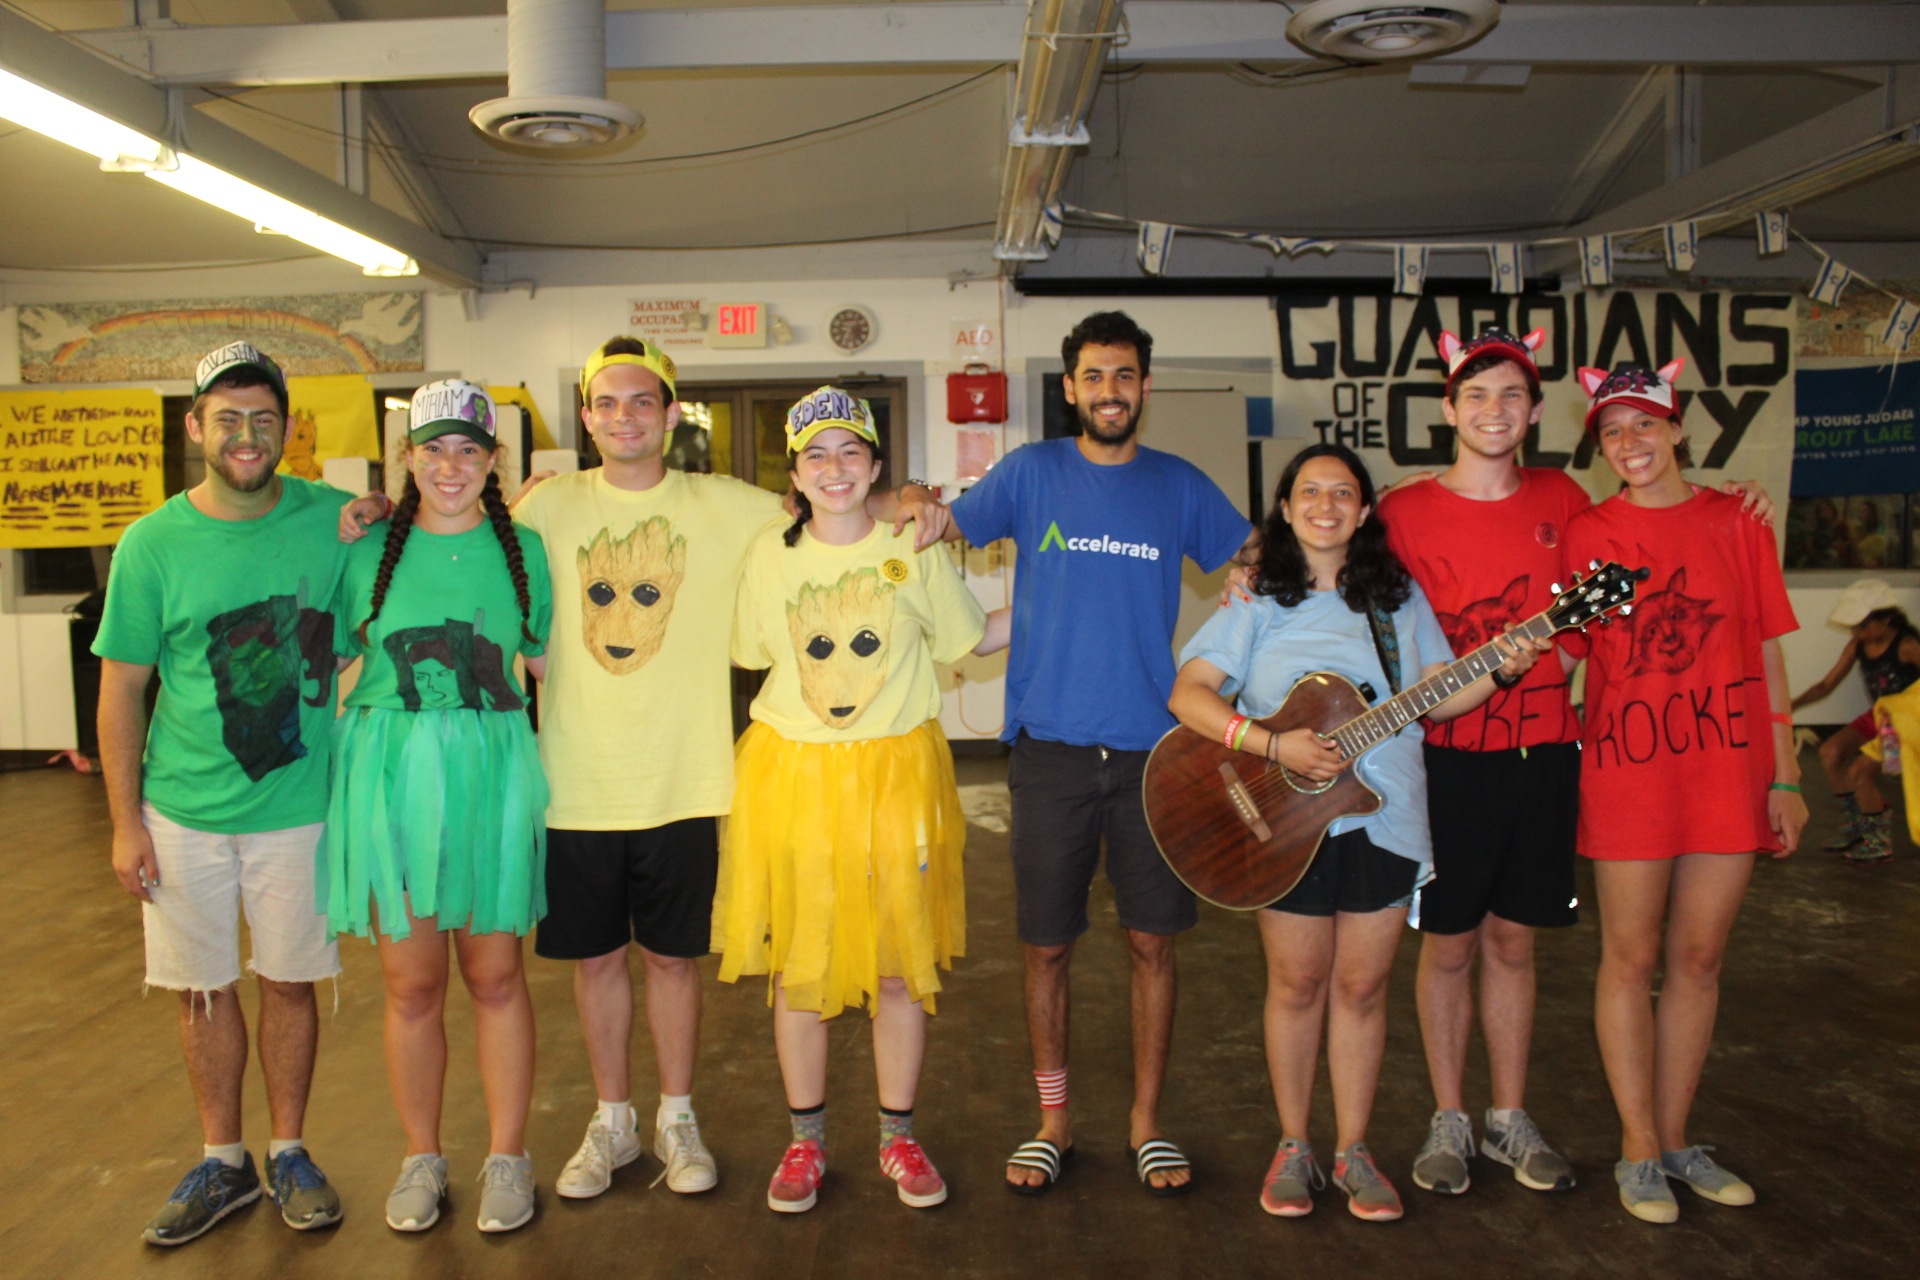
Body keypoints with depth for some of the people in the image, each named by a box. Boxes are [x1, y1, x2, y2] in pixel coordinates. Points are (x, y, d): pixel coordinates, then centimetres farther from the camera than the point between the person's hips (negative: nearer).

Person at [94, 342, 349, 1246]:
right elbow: (120, 689, 0)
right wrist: (125, 821, -3)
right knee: (203, 989, 12)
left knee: (290, 982, 11)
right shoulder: (152, 544, -4)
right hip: (183, 811, 0)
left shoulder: (333, 518, -4)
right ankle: (223, 1161, 31)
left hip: (299, 805, 0)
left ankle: (289, 1154, 30)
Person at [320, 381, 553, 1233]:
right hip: (390, 777, 0)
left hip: (490, 778, 0)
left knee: (495, 975, 7)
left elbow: (551, 659, 10)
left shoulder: (522, 547, 5)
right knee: (410, 982, 8)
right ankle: (422, 1157, 26)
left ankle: (507, 1156, 22)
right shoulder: (368, 548, 5)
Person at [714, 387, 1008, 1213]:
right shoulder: (770, 553, 1)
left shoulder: (913, 551, -2)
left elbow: (970, 639, 8)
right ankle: (806, 1141, 25)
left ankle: (898, 1138, 25)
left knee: (899, 963, 7)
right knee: (797, 964, 7)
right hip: (793, 773, 1)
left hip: (895, 775, 0)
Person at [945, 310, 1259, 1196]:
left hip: (1151, 747, 1)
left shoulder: (1179, 485, 7)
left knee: (1151, 940, 6)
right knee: (1046, 945, 7)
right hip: (1050, 746, -1)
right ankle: (1052, 1120, 24)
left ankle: (1146, 1121, 23)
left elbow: (1256, 559, 18)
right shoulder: (1032, 473, 4)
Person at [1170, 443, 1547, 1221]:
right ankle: (1293, 1147, 23)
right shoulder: (1259, 603, -1)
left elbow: (1436, 696, 9)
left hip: (1385, 816, 2)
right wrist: (1275, 746, -22)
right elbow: (1188, 694, -11)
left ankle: (1353, 1151, 22)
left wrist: (1500, 673, -10)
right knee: (1297, 984, 7)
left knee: (1362, 986, 9)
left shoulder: (1398, 596, 8)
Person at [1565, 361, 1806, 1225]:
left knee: (1698, 959, 9)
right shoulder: (1587, 533, 2)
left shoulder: (1734, 524, 6)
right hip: (1629, 765, -2)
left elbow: (1767, 658, 7)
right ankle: (1639, 1151, 16)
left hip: (1727, 767, 2)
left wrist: (1784, 777, 4)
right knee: (1632, 960, 4)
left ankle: (1674, 1139, 24)